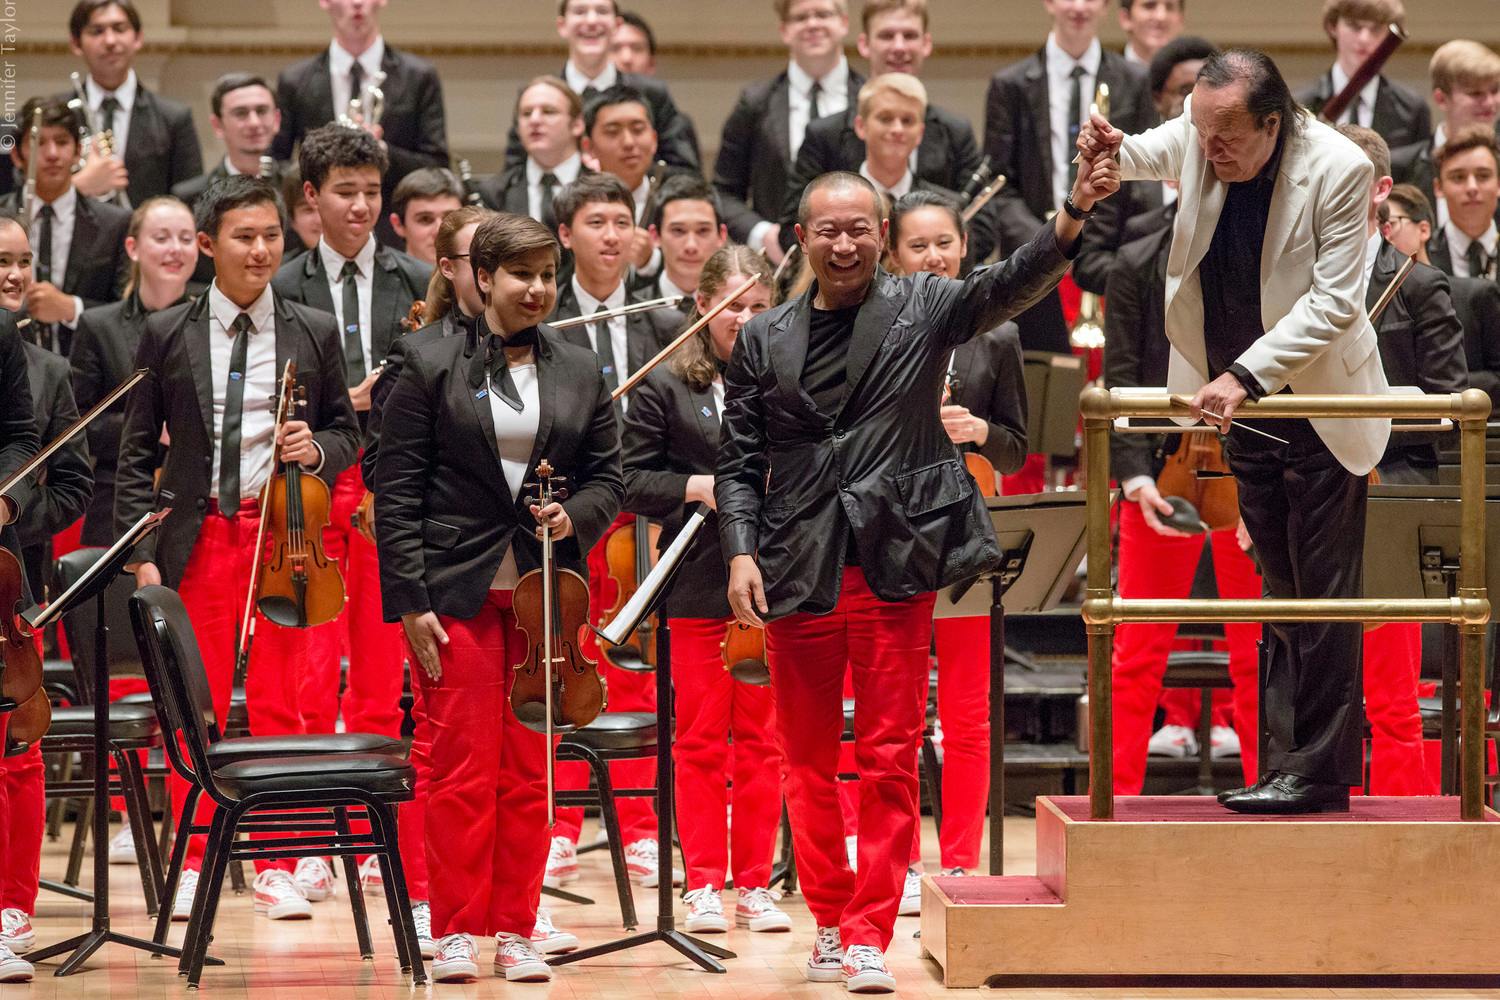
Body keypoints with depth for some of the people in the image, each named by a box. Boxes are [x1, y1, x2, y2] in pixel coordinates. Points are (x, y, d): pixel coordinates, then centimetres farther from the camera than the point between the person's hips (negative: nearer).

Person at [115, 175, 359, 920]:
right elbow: (137, 452, 5)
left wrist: (319, 450, -10)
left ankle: (277, 867, 9)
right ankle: (192, 861, 13)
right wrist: (141, 551, -3)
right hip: (196, 538, 0)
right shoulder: (167, 335, 4)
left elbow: (345, 431, 14)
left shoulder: (314, 333, 6)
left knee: (279, 705, 2)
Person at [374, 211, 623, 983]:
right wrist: (410, 601, -9)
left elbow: (607, 478, 13)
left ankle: (516, 930, 13)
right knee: (464, 764, -2)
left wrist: (575, 516, -10)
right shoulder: (434, 369, 0)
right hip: (458, 592, -3)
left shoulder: (580, 374, 10)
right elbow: (397, 492, -3)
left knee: (530, 770, 5)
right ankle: (457, 931, 6)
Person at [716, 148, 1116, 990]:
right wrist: (742, 551, -4)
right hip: (797, 572, 2)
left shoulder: (923, 310, 4)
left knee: (890, 761, -2)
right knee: (809, 761, 9)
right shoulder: (765, 341, 9)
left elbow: (1014, 284, -13)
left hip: (893, 566, -2)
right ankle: (831, 920, 22)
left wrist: (1075, 214, -30)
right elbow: (740, 462, 10)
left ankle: (869, 935, 1)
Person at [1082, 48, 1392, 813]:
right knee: (1281, 593, 11)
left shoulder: (1339, 169, -21)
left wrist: (1245, 375, -29)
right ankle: (1289, 762, 15)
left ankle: (1319, 771, -1)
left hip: (1319, 406, -6)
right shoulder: (1199, 133, -6)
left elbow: (1333, 301, -22)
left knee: (1321, 595, -4)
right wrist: (1113, 150, -8)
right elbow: (1151, 156, 17)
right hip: (1243, 405, 6)